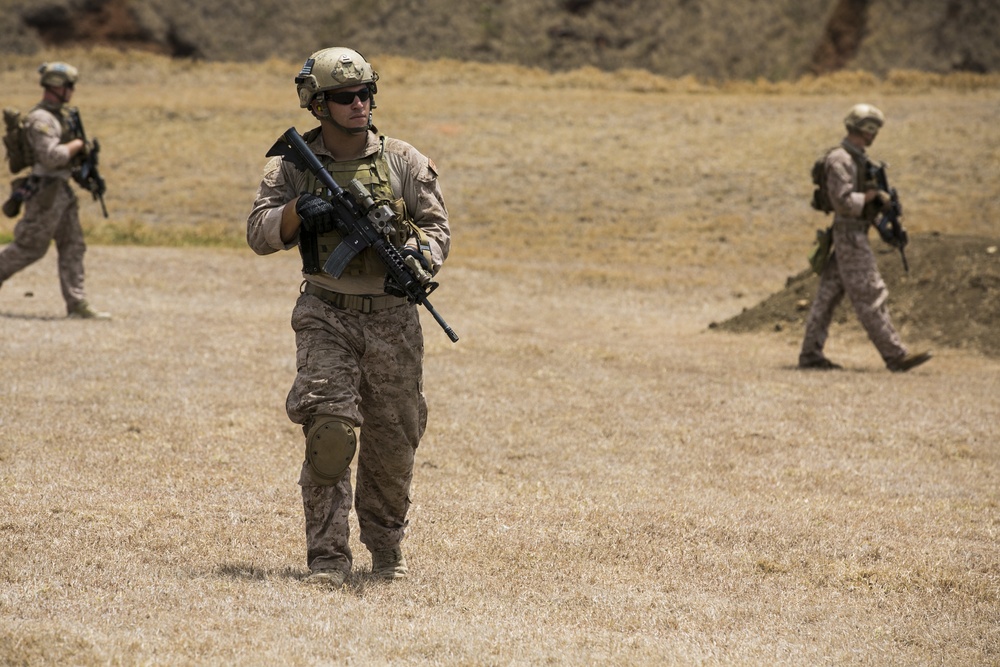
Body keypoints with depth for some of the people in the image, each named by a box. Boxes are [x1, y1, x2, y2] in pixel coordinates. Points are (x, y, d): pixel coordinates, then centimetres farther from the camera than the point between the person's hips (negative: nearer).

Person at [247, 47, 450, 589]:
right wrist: (297, 211, -18)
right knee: (330, 430, -16)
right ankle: (327, 555, -10)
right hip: (327, 318, -1)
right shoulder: (293, 167, 4)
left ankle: (386, 545, 27)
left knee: (393, 443, 7)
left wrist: (420, 255, -17)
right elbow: (259, 234, 1)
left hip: (392, 320, 2)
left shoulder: (404, 162, 5)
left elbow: (436, 225, 5)